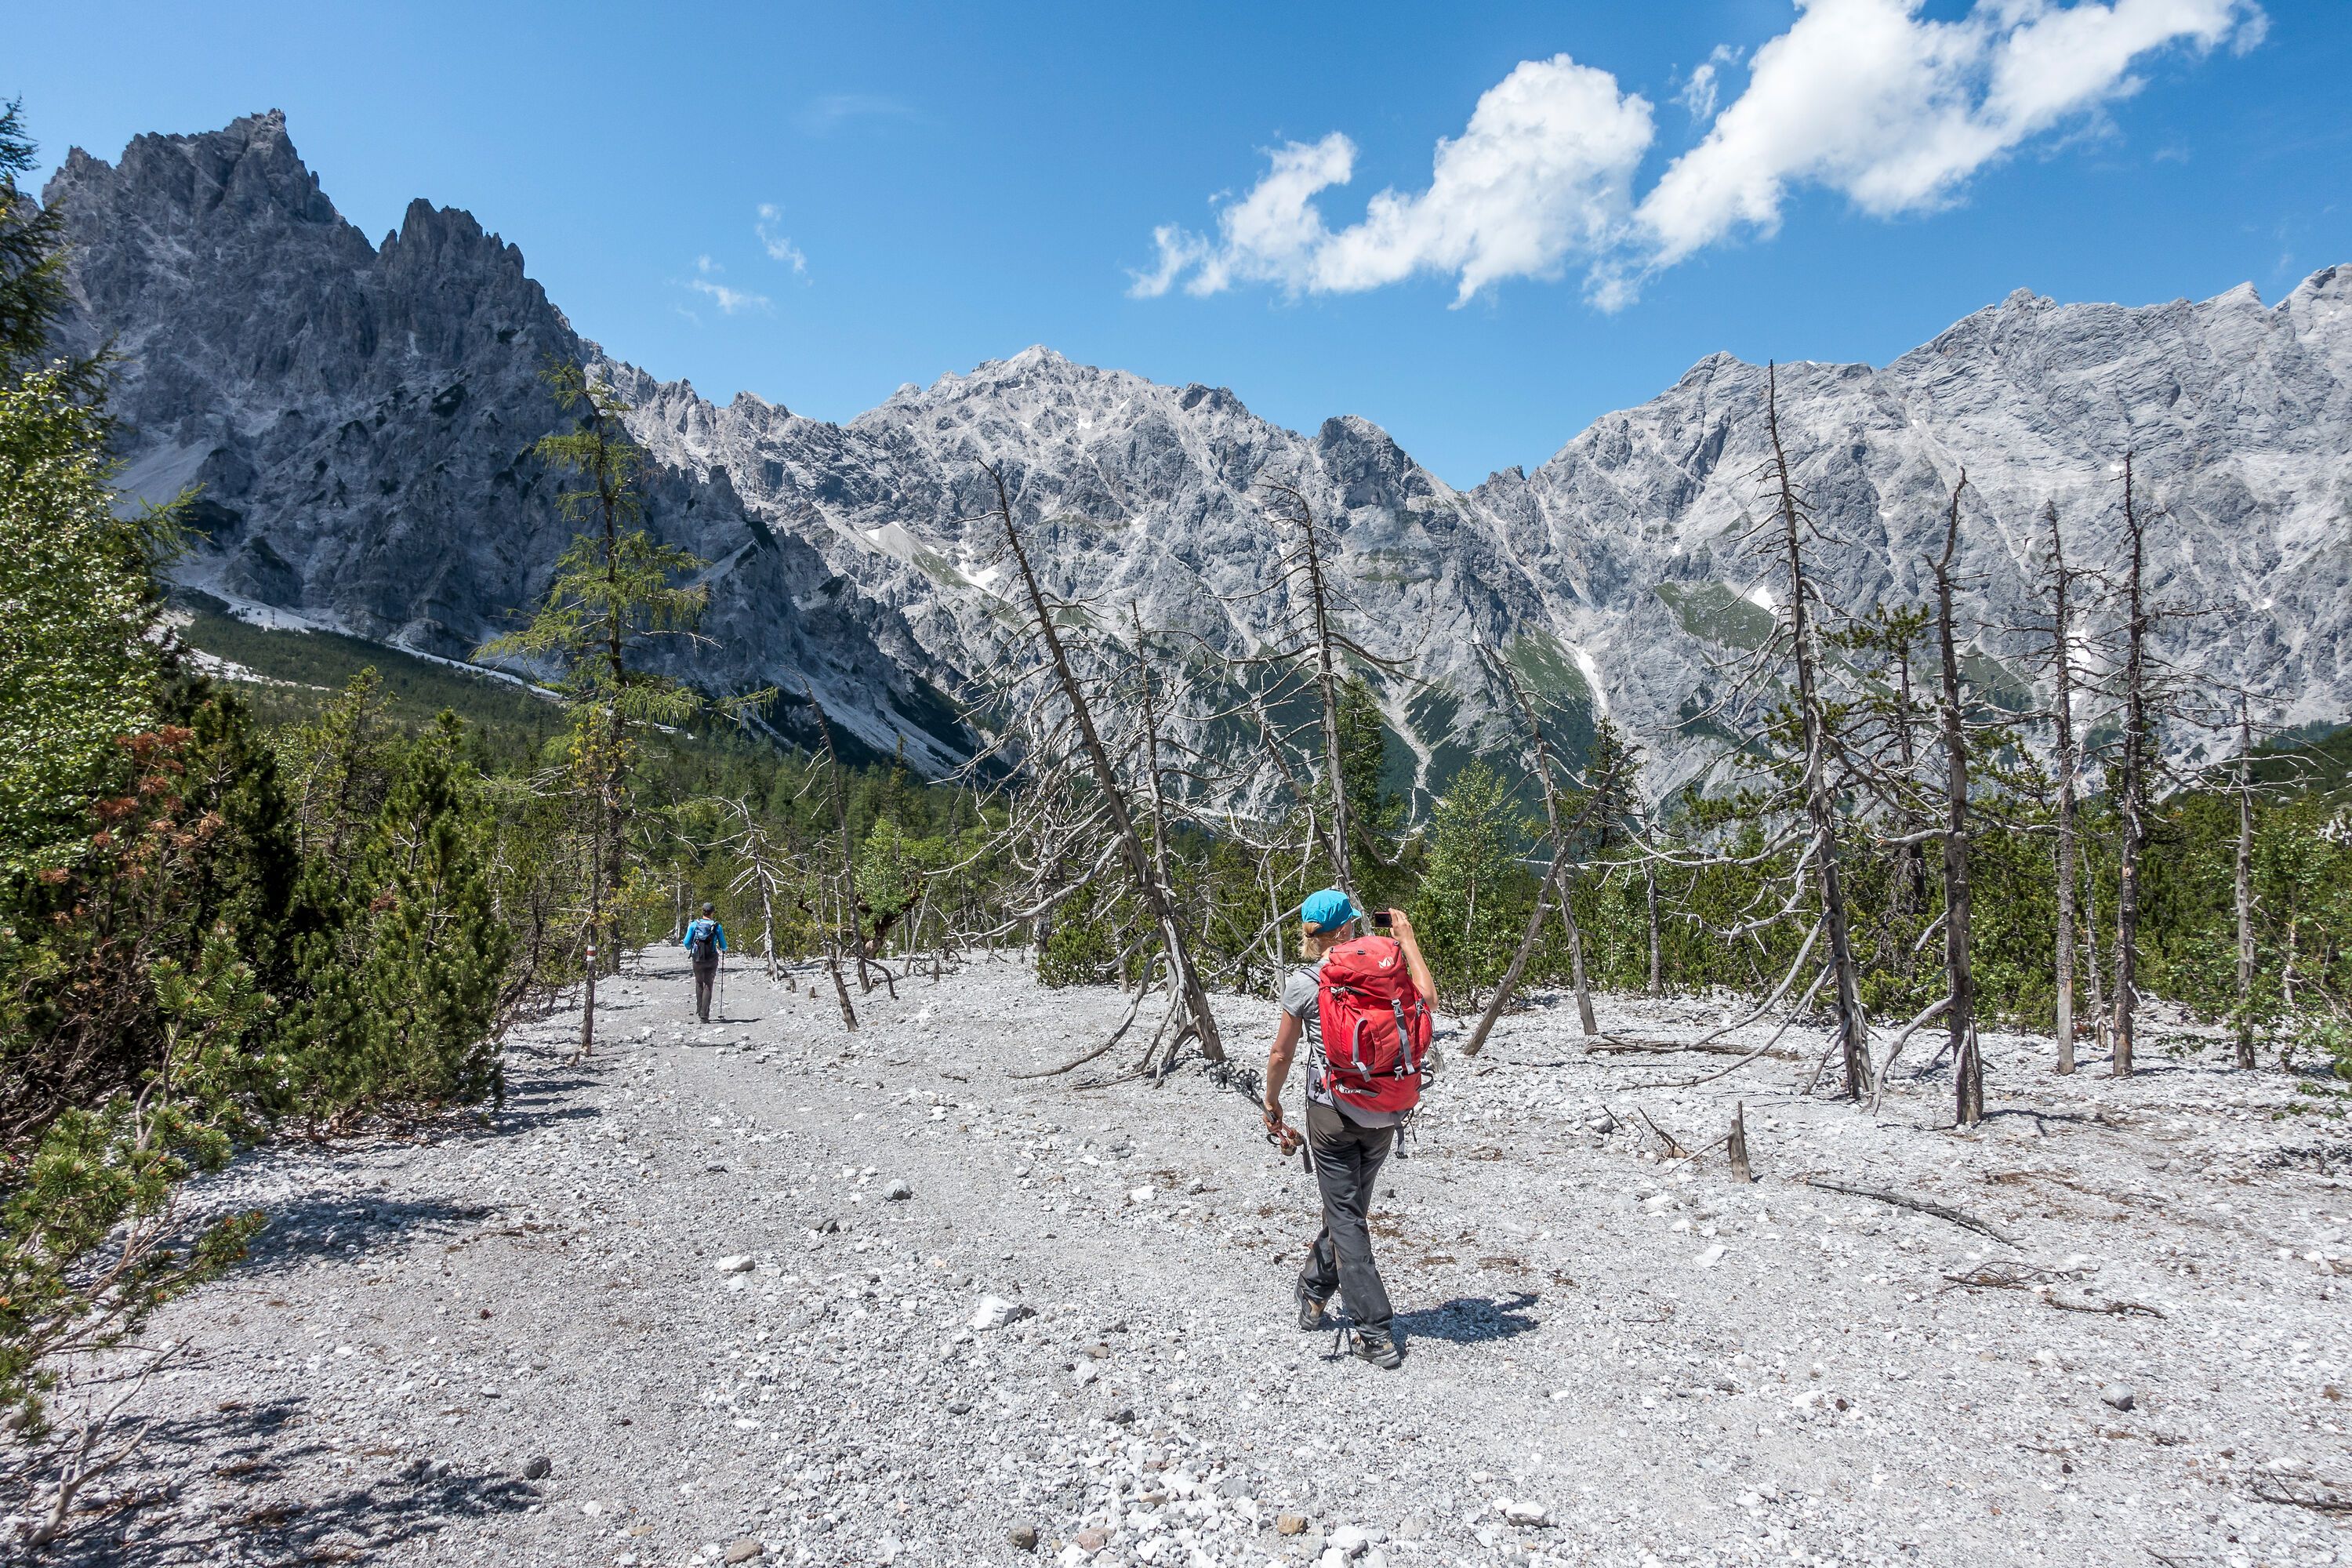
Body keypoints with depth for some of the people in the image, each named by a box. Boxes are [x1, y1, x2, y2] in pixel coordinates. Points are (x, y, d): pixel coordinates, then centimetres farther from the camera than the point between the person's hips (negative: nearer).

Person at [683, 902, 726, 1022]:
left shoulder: (694, 925, -4)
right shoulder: (717, 927, -5)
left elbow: (687, 944, -4)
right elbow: (724, 947, 0)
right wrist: (724, 949, 24)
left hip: (697, 959, 1)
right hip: (712, 960, -1)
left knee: (699, 984, 23)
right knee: (708, 986, 4)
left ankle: (699, 1010, 26)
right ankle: (704, 1014, -7)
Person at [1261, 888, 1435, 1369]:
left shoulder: (1302, 984, -10)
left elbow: (1280, 1055, -2)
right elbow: (1426, 995, 10)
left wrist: (1272, 1103, 14)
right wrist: (1407, 940, 15)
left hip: (1332, 1112, -3)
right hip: (1383, 1116, 3)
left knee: (1346, 1218, 5)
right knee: (1350, 1206, 20)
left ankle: (1377, 1334, 2)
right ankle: (1313, 1297, 38)